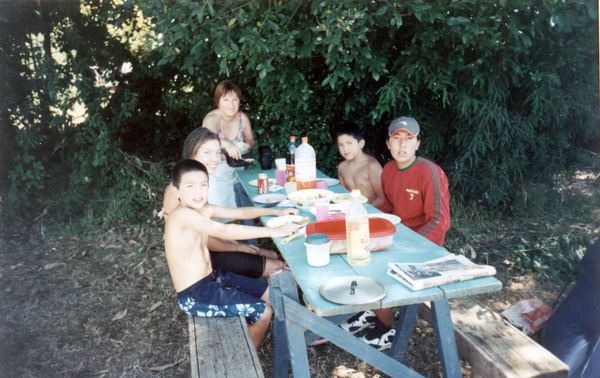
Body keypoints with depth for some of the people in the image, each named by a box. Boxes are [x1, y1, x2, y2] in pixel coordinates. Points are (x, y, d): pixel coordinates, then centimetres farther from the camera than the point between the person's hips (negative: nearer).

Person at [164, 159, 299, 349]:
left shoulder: (205, 210, 2)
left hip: (212, 278, 9)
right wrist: (272, 231, -30)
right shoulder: (182, 214, -24)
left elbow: (241, 212, 12)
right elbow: (225, 231, -31)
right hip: (195, 295, -9)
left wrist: (276, 211, 7)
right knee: (263, 312, -9)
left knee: (271, 294, 14)